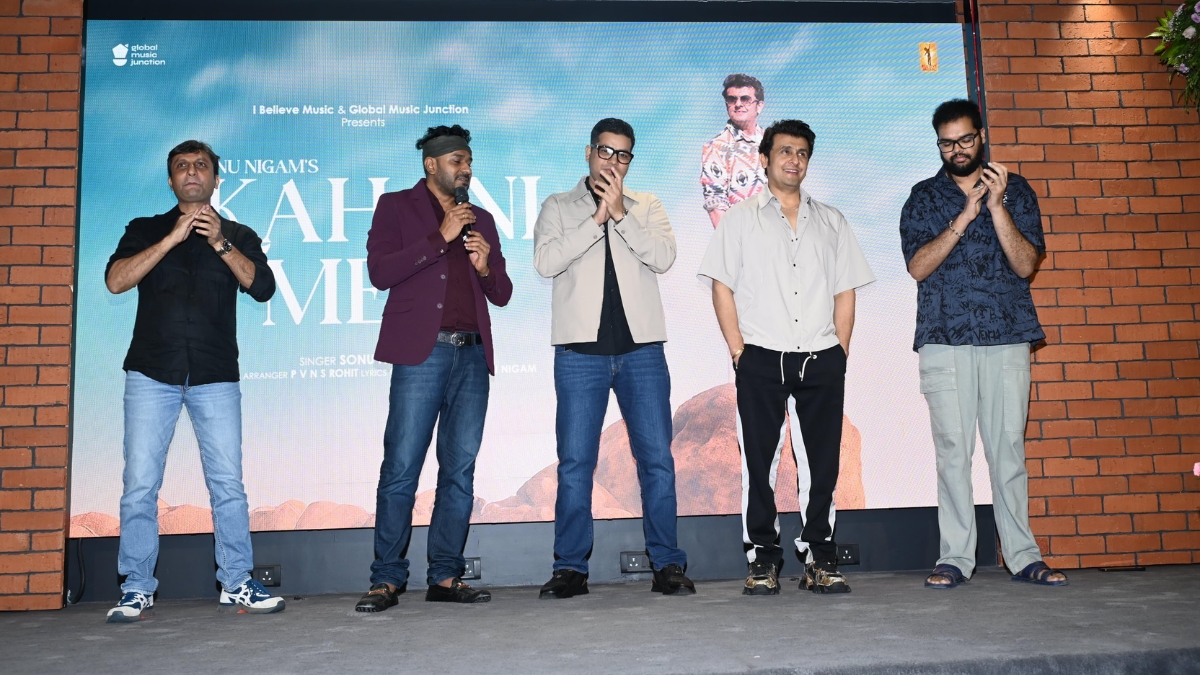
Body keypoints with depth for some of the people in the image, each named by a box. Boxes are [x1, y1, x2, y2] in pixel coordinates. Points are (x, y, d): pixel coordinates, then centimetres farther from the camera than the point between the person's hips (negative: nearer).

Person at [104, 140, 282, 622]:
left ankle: (236, 585, 4)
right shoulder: (146, 230, 15)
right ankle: (137, 590, 7)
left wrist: (220, 243, -12)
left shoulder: (239, 235, 15)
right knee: (140, 484, -3)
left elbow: (263, 288, -1)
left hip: (216, 376, 0)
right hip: (151, 373, 0)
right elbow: (115, 280, -2)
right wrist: (173, 237, -9)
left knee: (228, 483, -4)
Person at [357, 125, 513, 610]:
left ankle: (445, 577, 10)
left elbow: (502, 295, 20)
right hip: (422, 352, -4)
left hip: (471, 356, 5)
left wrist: (486, 266, -1)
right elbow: (379, 272, -5)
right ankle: (387, 579, 3)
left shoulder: (480, 219, 21)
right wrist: (440, 238, -8)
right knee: (401, 468, -6)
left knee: (460, 470, 3)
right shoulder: (396, 206, 9)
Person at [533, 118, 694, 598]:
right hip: (580, 350, -1)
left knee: (657, 460, 1)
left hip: (642, 350, 1)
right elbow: (546, 262, -6)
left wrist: (621, 213, -11)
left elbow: (663, 257, -3)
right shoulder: (558, 207, 11)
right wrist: (596, 218, -10)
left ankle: (668, 564, 11)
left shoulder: (647, 206, 15)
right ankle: (570, 568, 11)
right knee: (575, 463, 1)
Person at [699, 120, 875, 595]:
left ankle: (819, 559, 13)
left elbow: (845, 292, 14)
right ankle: (762, 560, 10)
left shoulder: (831, 221, 18)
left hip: (822, 360, 2)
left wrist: (840, 353, 3)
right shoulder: (740, 218, 10)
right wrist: (738, 351, -6)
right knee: (759, 461, 1)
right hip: (761, 359, -2)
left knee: (821, 462, 3)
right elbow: (721, 286, 3)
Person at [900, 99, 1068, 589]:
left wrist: (997, 207, -10)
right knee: (953, 450, -2)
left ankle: (1022, 555, 11)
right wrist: (963, 219, -12)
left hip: (1007, 336, 1)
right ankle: (955, 558, 4)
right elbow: (918, 267, -3)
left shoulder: (1016, 190, 12)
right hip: (945, 340, 0)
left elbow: (1025, 264, 1)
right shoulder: (923, 197, 10)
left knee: (1009, 447, 2)